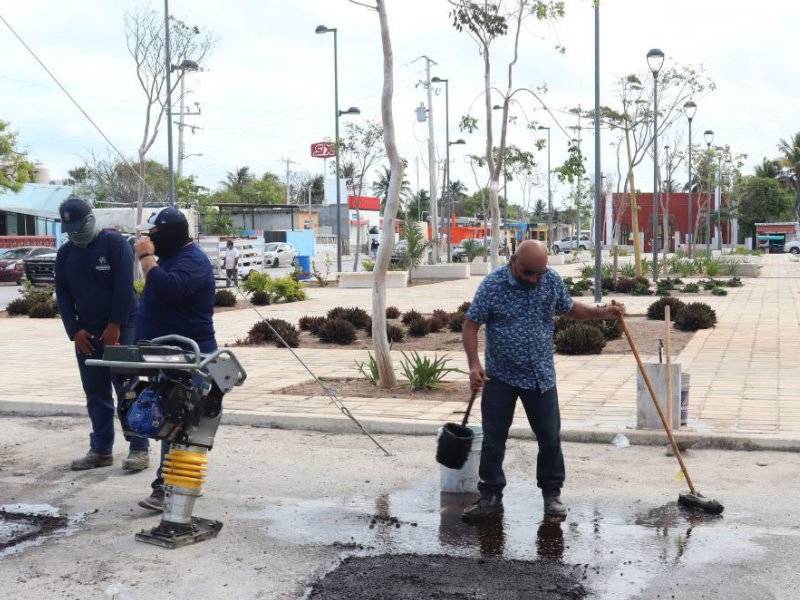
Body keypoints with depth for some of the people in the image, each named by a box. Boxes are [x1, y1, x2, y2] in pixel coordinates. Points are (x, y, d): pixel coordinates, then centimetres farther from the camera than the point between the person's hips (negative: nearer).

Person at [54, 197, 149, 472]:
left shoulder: (115, 243, -6)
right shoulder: (65, 254, 10)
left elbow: (124, 287, -12)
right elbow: (62, 294, 9)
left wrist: (115, 326, -16)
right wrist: (74, 331, -3)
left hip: (120, 329, -5)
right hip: (86, 335, 5)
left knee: (128, 391, -6)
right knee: (96, 395, 7)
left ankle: (139, 449, -2)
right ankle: (100, 450, 15)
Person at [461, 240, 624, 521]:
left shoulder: (552, 280, -3)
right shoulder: (493, 284, -13)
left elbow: (569, 308, 16)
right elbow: (471, 325, -11)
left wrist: (602, 312, 0)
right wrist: (474, 365, -22)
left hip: (541, 377, 2)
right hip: (500, 377, -2)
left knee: (550, 437, 7)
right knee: (493, 440, 3)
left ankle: (552, 493, 23)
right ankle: (491, 497, 15)